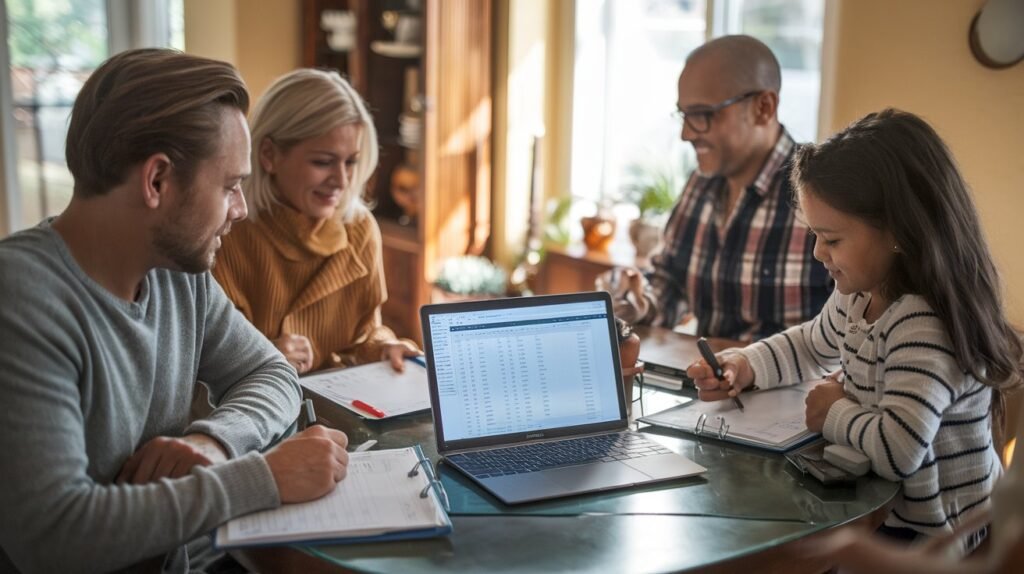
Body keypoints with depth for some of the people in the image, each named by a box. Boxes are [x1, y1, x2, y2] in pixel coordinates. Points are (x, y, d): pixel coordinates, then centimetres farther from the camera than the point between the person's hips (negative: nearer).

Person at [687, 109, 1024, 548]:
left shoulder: (923, 323, -28)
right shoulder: (859, 295, 0)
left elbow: (898, 450, -42)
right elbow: (811, 346, 21)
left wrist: (834, 413, -21)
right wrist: (743, 367, 2)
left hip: (930, 539, -8)